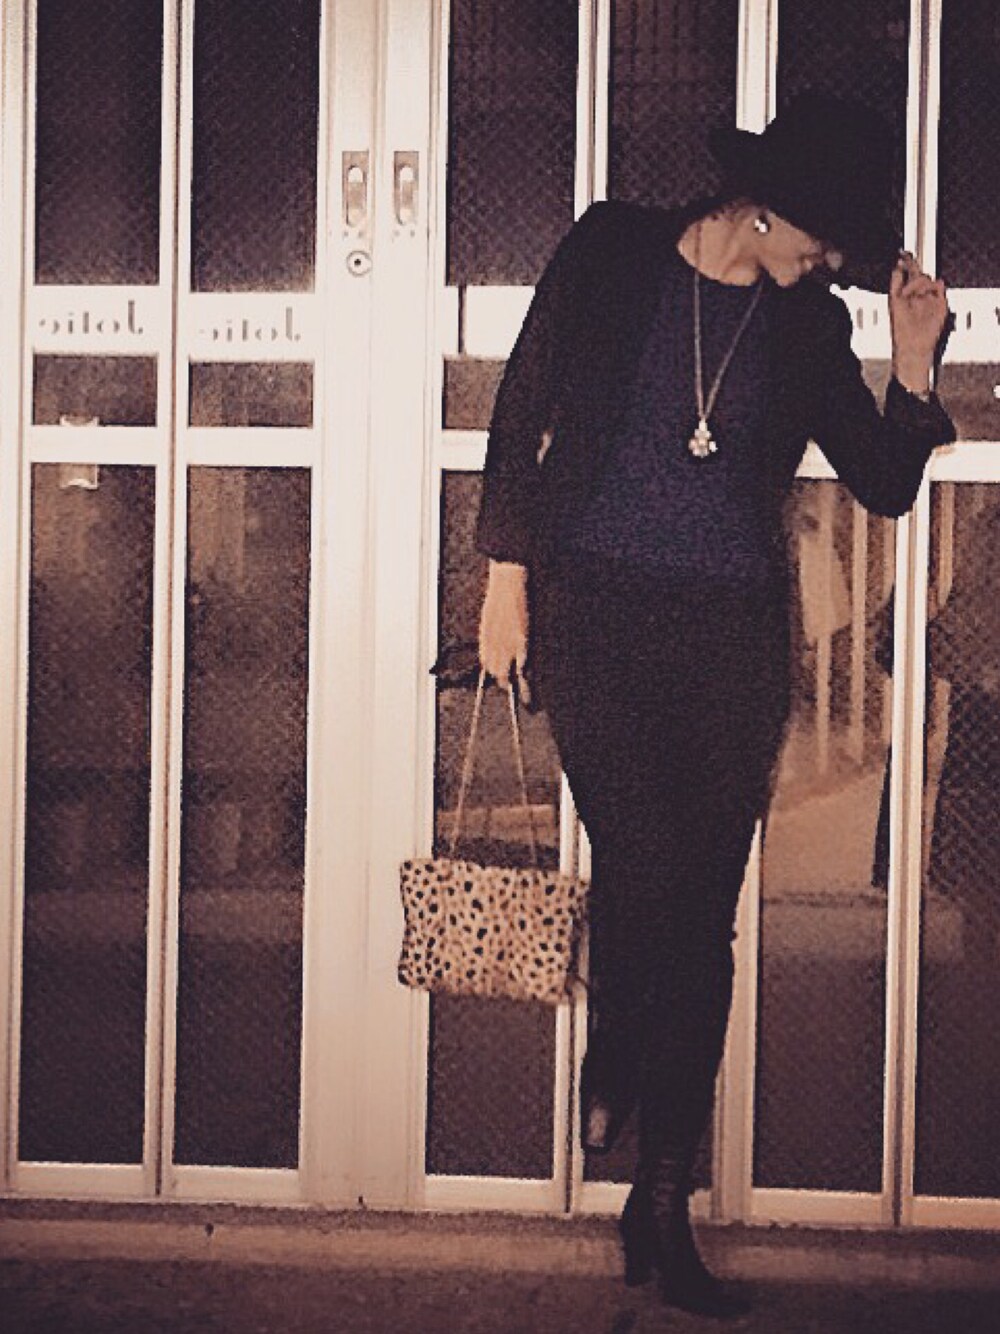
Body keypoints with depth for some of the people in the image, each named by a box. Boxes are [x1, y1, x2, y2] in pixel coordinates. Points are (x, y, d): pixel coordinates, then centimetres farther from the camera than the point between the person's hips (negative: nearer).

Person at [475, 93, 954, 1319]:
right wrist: (506, 575, -1)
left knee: (700, 918, 1)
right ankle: (609, 1062, 22)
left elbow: (886, 484, 10)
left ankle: (663, 1206, 13)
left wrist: (913, 360, -4)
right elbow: (523, 416, 3)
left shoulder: (808, 325, 10)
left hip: (731, 632, 3)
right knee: (643, 870, -13)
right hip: (594, 611, -2)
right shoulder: (612, 253, 3)